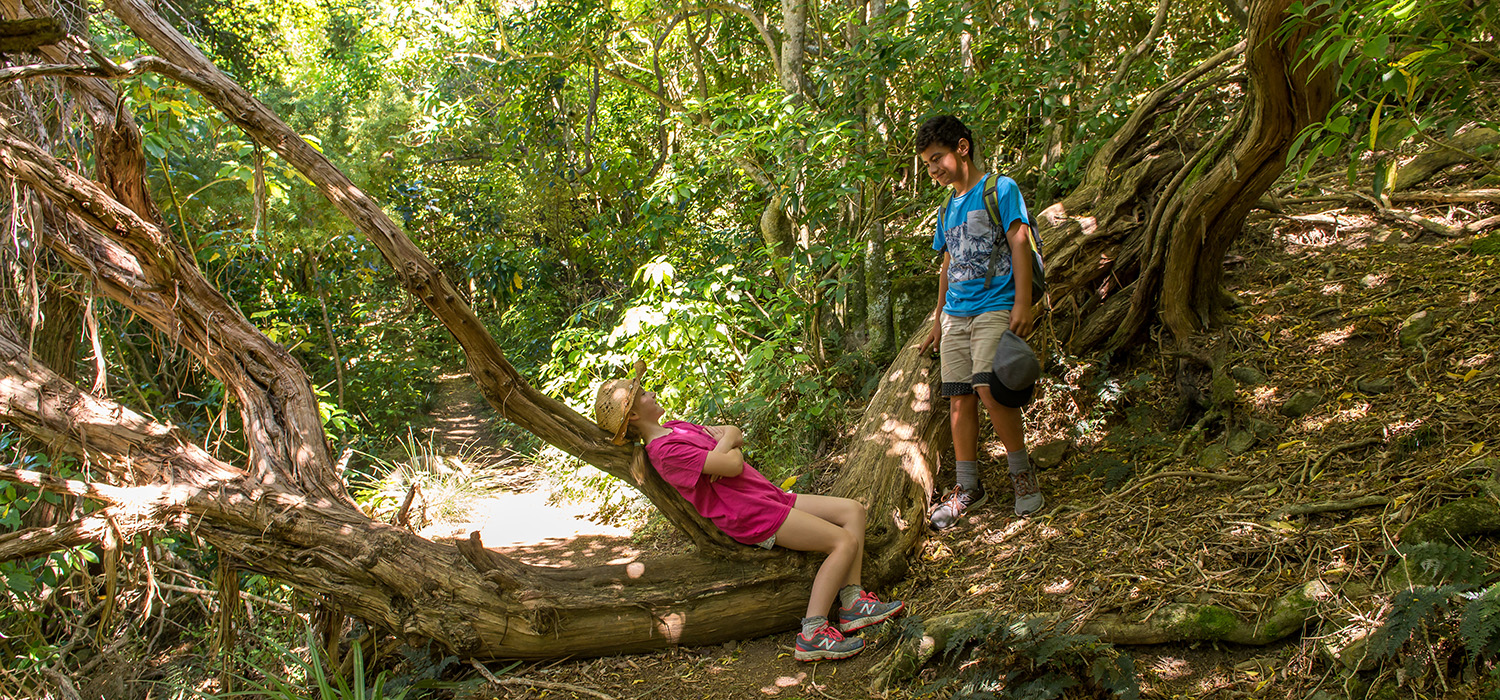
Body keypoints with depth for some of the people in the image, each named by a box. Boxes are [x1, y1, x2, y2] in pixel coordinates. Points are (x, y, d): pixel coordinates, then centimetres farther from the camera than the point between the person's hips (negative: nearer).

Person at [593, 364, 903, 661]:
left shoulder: (675, 428, 14)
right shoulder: (666, 450, -18)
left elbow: (733, 433, 12)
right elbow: (733, 465, -23)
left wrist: (724, 445, -11)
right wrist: (728, 448, -1)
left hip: (768, 496, 10)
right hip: (751, 516, -10)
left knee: (854, 510, 5)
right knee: (846, 542, -16)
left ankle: (852, 604, -1)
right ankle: (812, 634, -19)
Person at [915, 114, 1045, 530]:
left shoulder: (1000, 188, -1)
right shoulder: (948, 210, 20)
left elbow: (1019, 243, -8)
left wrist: (1022, 302, -16)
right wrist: (939, 320, 23)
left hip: (996, 305, -7)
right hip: (956, 314, 7)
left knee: (988, 389, -21)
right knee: (959, 399, 2)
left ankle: (1022, 472, -6)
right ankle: (968, 488, 10)